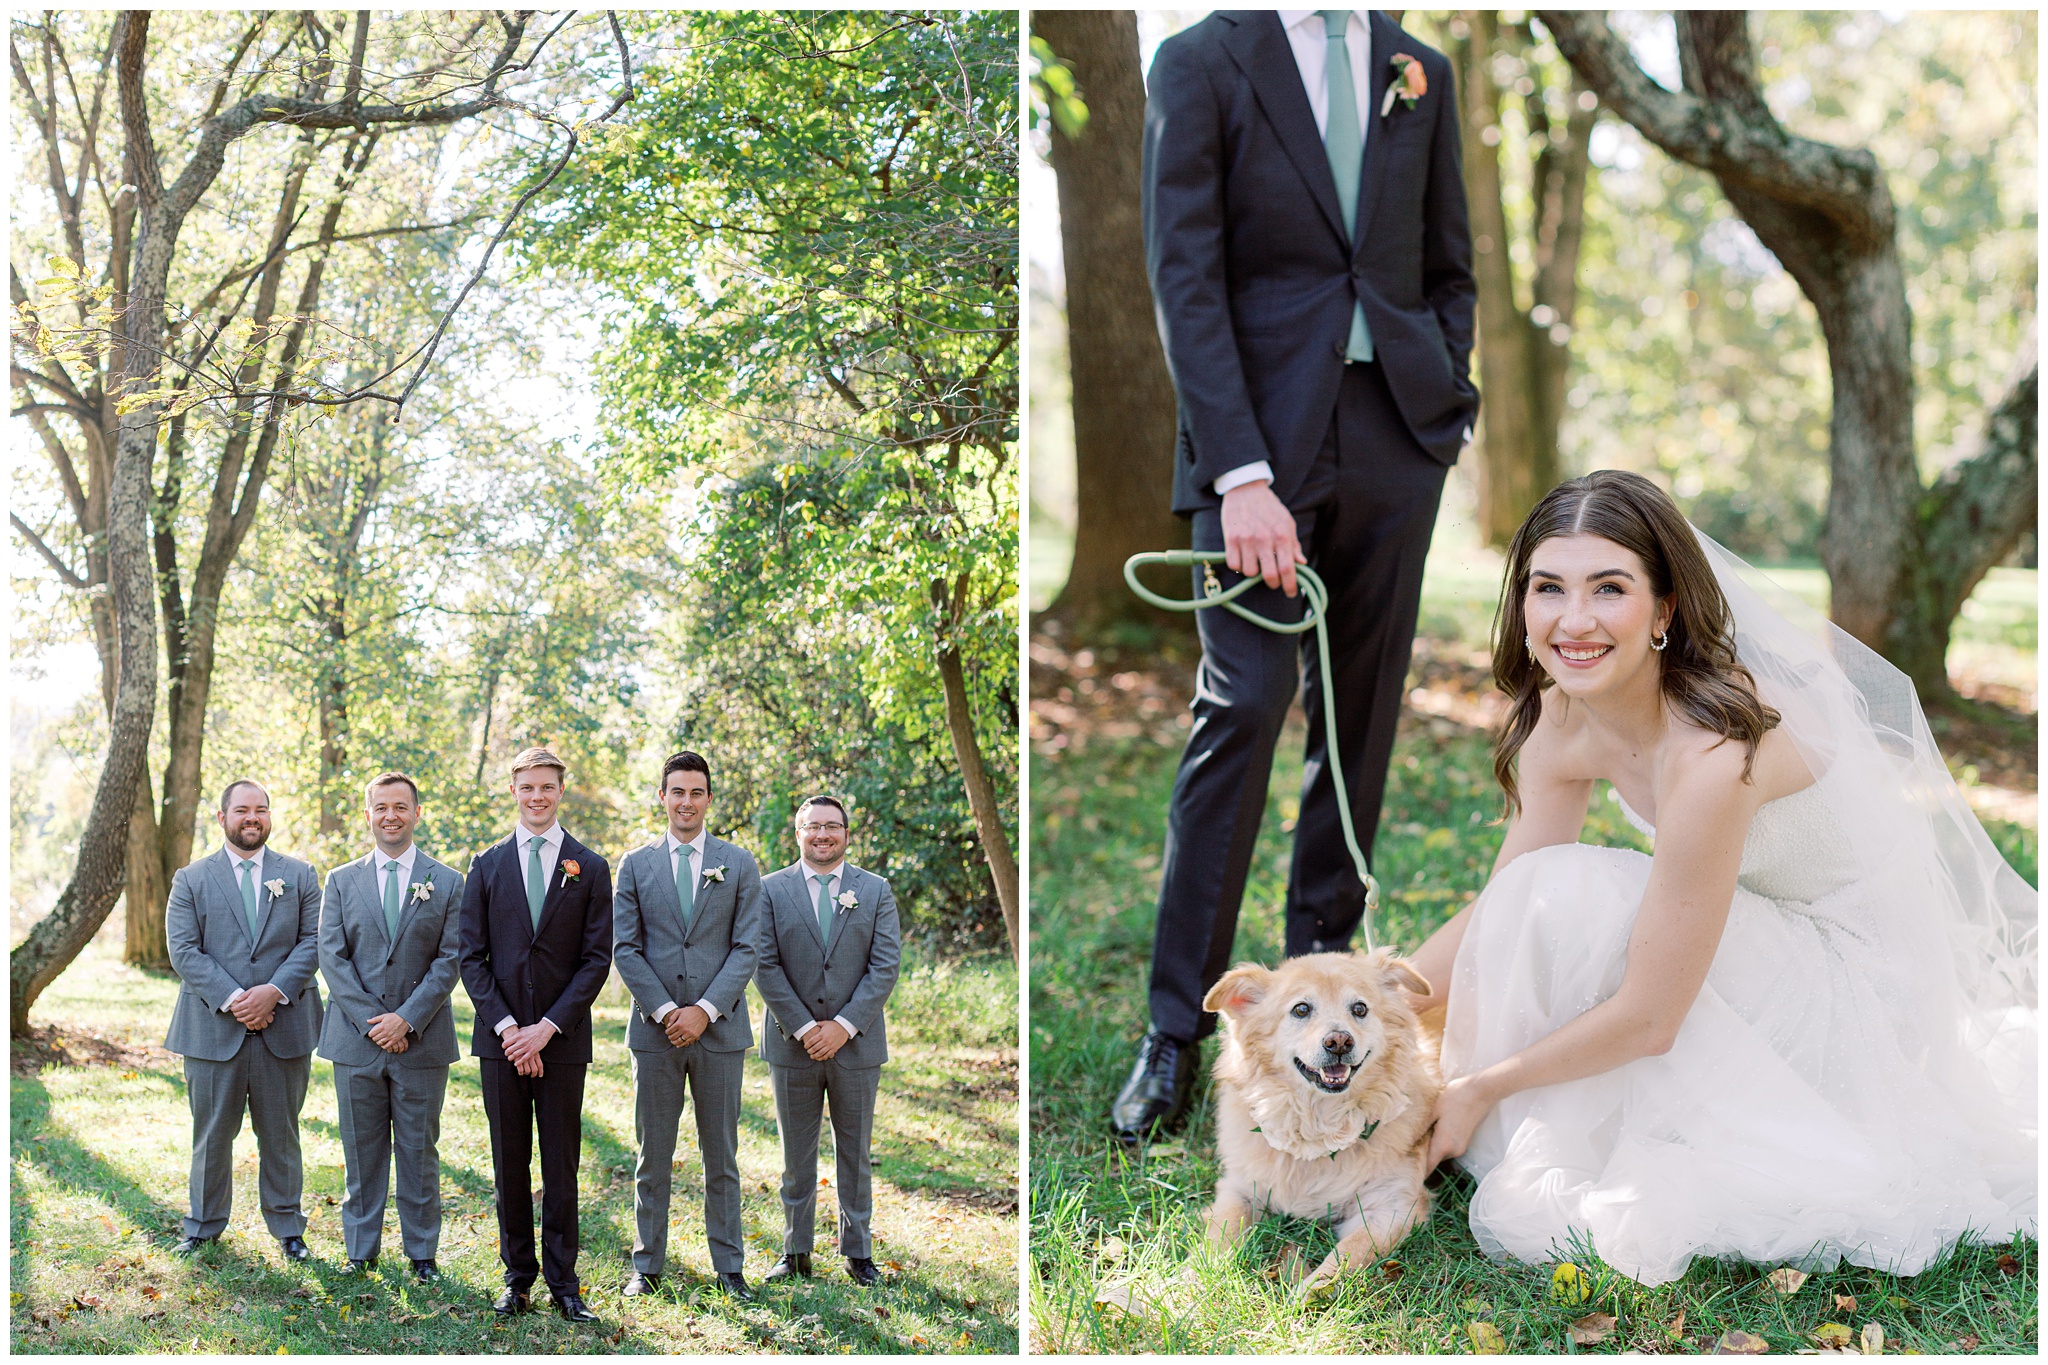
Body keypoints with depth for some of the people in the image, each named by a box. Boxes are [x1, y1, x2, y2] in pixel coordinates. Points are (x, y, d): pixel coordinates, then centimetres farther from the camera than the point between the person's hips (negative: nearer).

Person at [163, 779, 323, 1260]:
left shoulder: (299, 876, 8)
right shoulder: (191, 879, 5)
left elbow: (313, 941, 1)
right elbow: (184, 951, -3)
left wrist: (275, 991, -14)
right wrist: (230, 999, -15)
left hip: (283, 1027, 1)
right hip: (213, 1027, -1)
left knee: (280, 1132, 9)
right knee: (211, 1133, 7)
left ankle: (287, 1226, 20)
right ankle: (204, 1225, 21)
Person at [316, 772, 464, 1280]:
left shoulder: (448, 883, 3)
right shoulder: (341, 881, 7)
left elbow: (449, 960, -2)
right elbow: (332, 958, 0)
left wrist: (407, 1019, -13)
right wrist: (371, 1021, -10)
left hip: (422, 1040, -1)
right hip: (356, 1039, 1)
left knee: (419, 1151, 5)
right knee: (362, 1152, 8)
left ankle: (422, 1253, 14)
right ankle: (361, 1251, 18)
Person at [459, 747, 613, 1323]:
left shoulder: (589, 868, 3)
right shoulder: (487, 866, 7)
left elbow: (597, 959, -1)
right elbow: (472, 956, 3)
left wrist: (546, 1028, -11)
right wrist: (506, 1028, -9)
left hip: (561, 1039, -1)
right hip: (500, 1038, 1)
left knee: (562, 1165, 3)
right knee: (510, 1163, 6)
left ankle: (562, 1281, 10)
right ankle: (517, 1277, 15)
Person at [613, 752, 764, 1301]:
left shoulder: (739, 865, 4)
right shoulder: (636, 865, 5)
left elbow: (746, 948, -1)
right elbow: (625, 948, 1)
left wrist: (705, 1010, -12)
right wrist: (664, 1010, -10)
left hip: (720, 1029, 0)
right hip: (654, 1029, 0)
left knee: (721, 1156, 7)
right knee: (653, 1156, 6)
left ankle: (729, 1266, 15)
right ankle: (647, 1266, 15)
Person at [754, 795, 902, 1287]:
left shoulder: (876, 891, 4)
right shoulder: (771, 889, 2)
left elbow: (886, 966, -3)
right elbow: (765, 965, -5)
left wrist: (844, 1025, -13)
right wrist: (804, 1028, -13)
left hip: (856, 1043, 0)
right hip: (792, 1044, 0)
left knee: (855, 1154, 9)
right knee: (796, 1155, 8)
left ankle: (857, 1251, 18)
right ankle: (796, 1252, 17)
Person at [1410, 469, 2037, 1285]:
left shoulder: (1711, 754, -33)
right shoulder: (1563, 714, -10)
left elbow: (1648, 1019, -28)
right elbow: (1499, 907, -3)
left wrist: (1478, 1089, -17)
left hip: (1864, 978, -8)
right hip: (1777, 940, 8)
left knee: (1568, 899, -25)